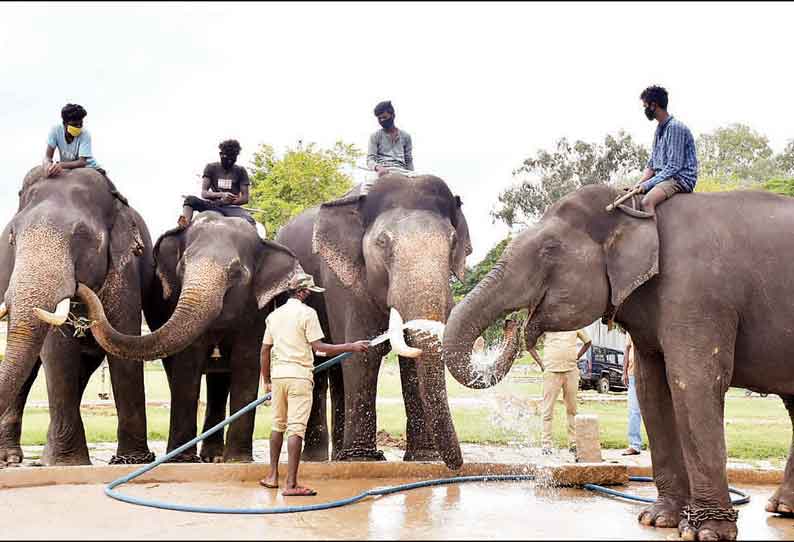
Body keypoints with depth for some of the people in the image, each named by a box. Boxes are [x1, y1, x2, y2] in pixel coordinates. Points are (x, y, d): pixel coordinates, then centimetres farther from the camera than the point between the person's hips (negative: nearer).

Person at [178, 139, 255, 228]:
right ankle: (184, 226, -55)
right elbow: (204, 193, -2)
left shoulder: (240, 171, 10)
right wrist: (221, 195, -22)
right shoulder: (211, 168, 9)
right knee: (190, 199, -31)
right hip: (213, 205, 0)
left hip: (232, 208, 1)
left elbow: (245, 198, 4)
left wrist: (230, 201, -16)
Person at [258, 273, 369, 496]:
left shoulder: (274, 315, 13)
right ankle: (291, 484, -10)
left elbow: (265, 350, 16)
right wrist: (351, 347, -7)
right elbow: (318, 347, -12)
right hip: (299, 376, -7)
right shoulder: (307, 313, -7)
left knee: (278, 425, 19)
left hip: (278, 374, 7)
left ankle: (273, 476, 24)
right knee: (296, 428, -7)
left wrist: (266, 380, 23)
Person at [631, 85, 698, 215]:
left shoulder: (675, 127, -13)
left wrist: (647, 184, -19)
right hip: (663, 179, 10)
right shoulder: (659, 129, 16)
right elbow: (651, 164, 17)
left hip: (681, 179, -10)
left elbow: (673, 167, -18)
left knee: (647, 202, -33)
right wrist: (639, 184, 0)